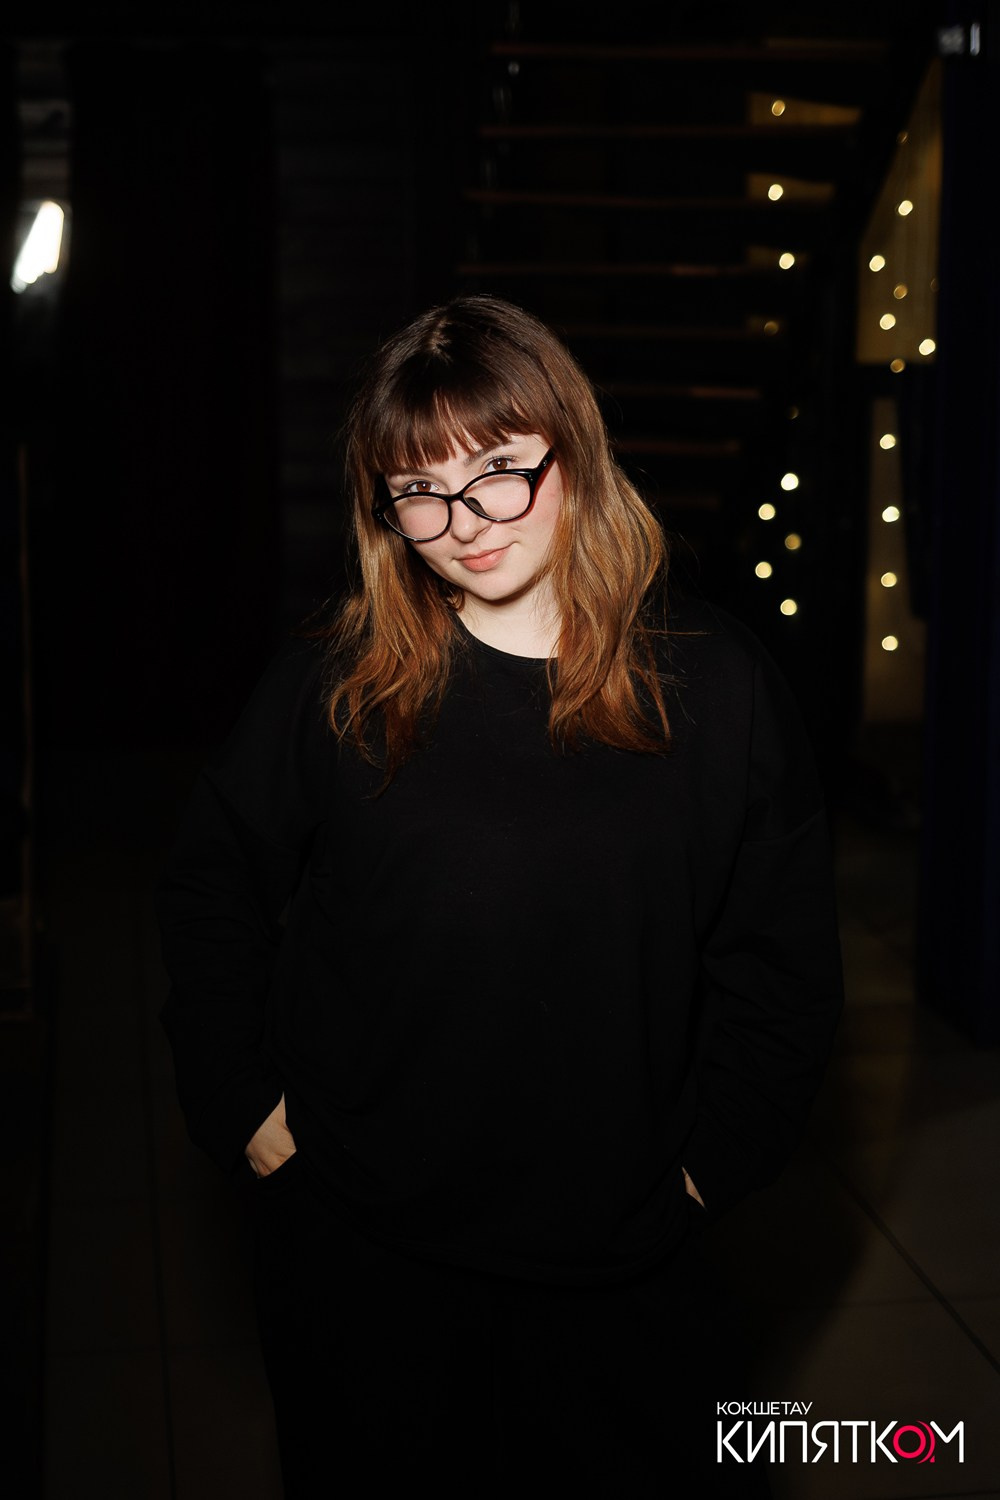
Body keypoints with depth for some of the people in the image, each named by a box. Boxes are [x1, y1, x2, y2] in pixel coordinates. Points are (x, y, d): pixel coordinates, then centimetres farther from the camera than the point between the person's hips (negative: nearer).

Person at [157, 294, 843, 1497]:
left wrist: (714, 1155, -2)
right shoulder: (329, 687, -5)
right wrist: (246, 1110, 0)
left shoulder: (716, 686, -5)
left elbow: (781, 958, 2)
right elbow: (211, 896, 6)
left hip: (622, 1263, 0)